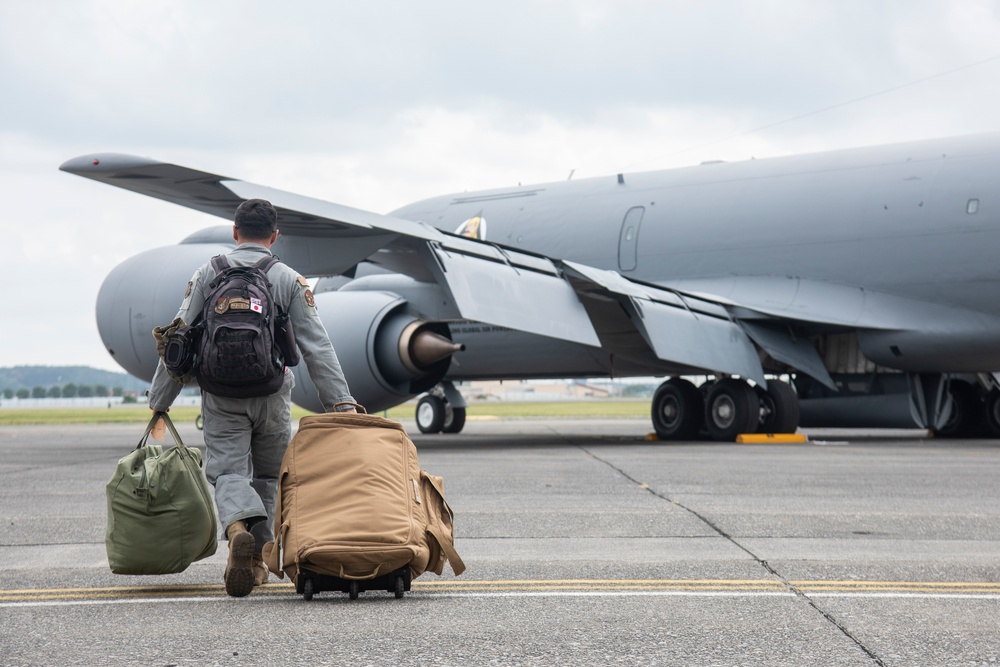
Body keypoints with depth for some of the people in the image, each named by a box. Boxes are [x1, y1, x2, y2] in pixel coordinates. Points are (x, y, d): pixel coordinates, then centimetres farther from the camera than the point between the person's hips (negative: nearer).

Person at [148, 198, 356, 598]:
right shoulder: (290, 281, 3)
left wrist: (159, 401, 7)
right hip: (272, 395, 0)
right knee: (268, 475, 17)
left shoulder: (208, 275, 5)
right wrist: (342, 403, -4)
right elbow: (317, 348, -3)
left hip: (221, 394, 0)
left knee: (229, 472, -4)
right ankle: (258, 558, 14)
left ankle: (238, 529, -34)